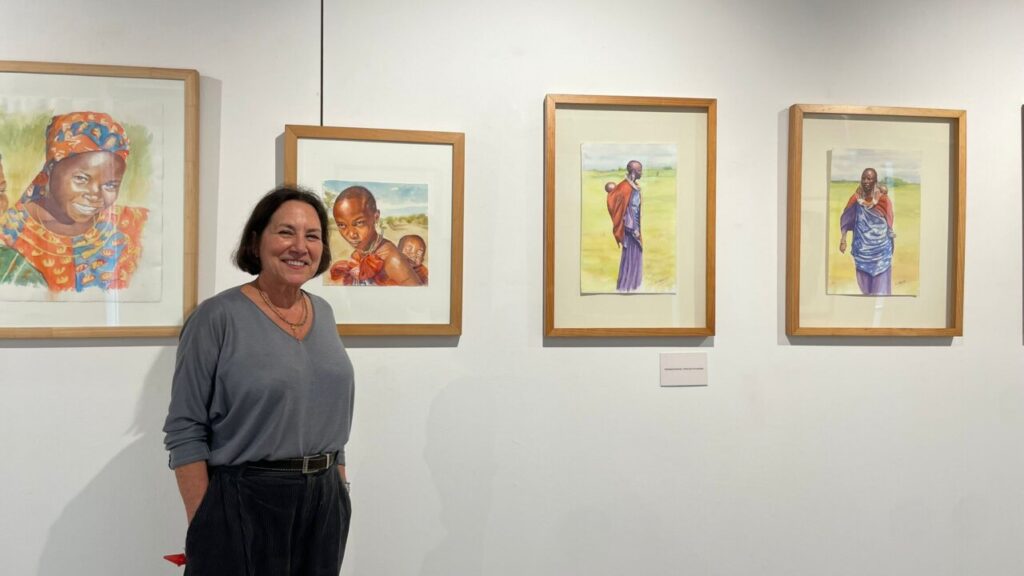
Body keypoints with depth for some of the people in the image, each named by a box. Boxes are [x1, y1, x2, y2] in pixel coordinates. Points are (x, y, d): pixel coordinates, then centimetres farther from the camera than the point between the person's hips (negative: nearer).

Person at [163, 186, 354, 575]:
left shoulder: (323, 314, 7)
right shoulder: (217, 318, -11)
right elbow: (185, 430, -12)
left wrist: (338, 487, 13)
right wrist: (203, 528, -14)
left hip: (324, 502, 6)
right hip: (243, 506, -6)